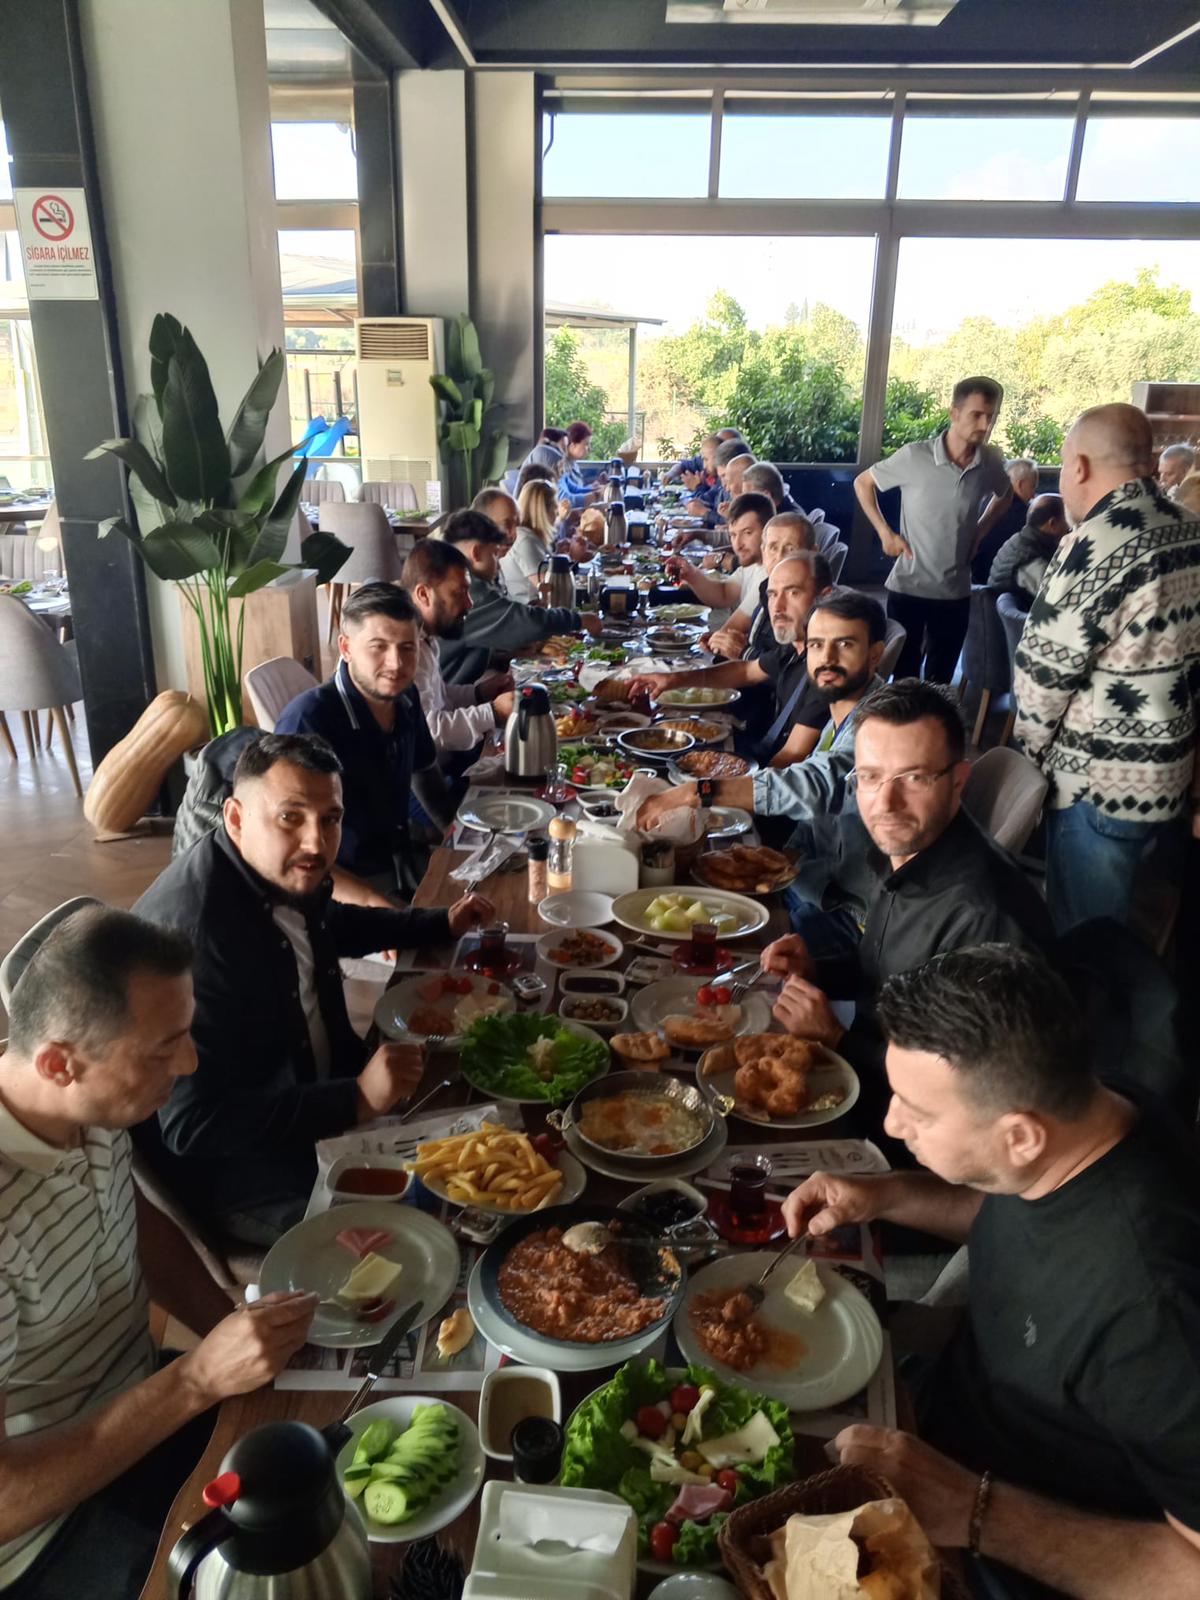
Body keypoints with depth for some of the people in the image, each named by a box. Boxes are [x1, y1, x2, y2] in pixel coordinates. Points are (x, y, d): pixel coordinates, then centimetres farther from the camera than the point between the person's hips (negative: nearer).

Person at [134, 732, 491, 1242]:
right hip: (238, 1164, -8)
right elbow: (190, 1123, -29)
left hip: (326, 1091, 8)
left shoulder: (286, 873, -4)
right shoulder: (188, 929, -30)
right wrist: (356, 1100, -32)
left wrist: (441, 924, 18)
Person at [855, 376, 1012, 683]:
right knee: (904, 676, 5)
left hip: (956, 592, 3)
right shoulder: (914, 455, -14)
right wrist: (884, 532, -5)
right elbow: (863, 483, 1)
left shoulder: (990, 463, -4)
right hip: (907, 587, -3)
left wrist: (981, 531, 7)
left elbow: (1005, 495, 21)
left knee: (941, 679, 12)